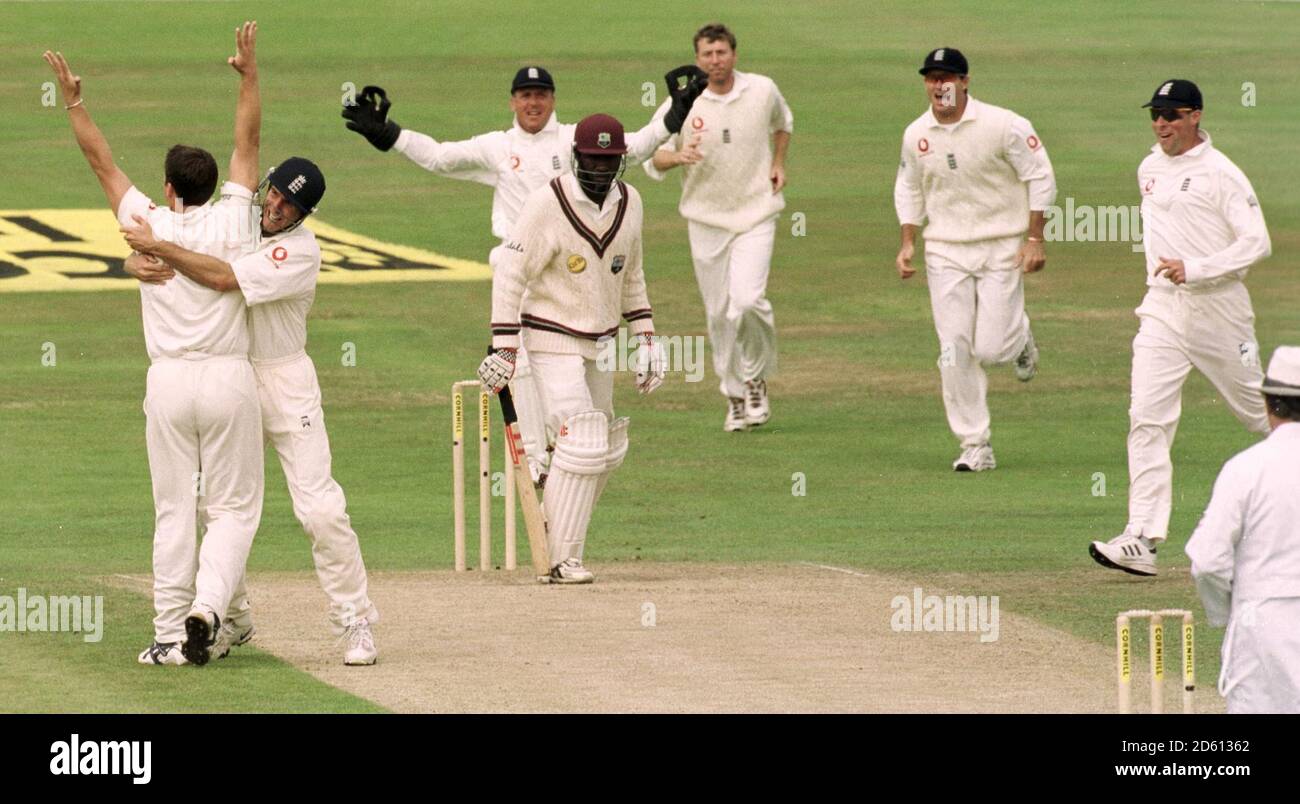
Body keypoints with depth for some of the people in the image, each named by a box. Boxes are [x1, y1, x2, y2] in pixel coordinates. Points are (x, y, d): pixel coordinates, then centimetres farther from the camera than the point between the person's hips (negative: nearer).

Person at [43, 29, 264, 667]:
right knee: (233, 507, 4)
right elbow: (246, 144, 7)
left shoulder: (149, 224, -1)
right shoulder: (230, 221, -2)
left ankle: (170, 636, 5)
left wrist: (74, 102, 18)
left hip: (168, 382, 1)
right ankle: (205, 609, -17)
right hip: (229, 380, -1)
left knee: (174, 512, 6)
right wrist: (248, 74, 14)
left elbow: (102, 161, 9)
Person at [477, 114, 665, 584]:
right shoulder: (549, 205, -18)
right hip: (552, 341, -7)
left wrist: (645, 337, 11)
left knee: (608, 449, 14)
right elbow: (511, 277, -16)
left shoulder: (627, 203, 2)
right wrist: (504, 350, -21)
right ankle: (561, 560, -14)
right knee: (583, 443, -18)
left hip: (597, 343, 8)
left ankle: (555, 526, 31)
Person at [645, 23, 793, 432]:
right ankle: (734, 397, 18)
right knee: (719, 314, 4)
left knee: (748, 301, -19)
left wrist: (778, 164, 9)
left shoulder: (763, 90, -1)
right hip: (706, 218, 1)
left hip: (756, 213, -1)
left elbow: (782, 123, 22)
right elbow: (651, 161, -4)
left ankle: (756, 379, 4)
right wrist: (678, 156, -25)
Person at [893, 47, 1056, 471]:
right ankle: (975, 446, 4)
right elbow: (908, 191, 16)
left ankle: (1020, 337, 28)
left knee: (990, 348, -10)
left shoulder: (1003, 125, -12)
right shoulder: (917, 135, 1)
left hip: (1001, 248, -3)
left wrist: (1034, 240, -11)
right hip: (945, 252, 3)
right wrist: (907, 243, 5)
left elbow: (1040, 178, -6)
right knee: (954, 352, -4)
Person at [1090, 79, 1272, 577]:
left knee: (1258, 410, 10)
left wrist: (1194, 269, -23)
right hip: (1161, 309, 5)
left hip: (1217, 307, -5)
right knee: (1147, 419, -10)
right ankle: (1143, 539, -17)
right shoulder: (1149, 170, 12)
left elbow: (1256, 242, -15)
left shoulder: (1221, 174, -10)